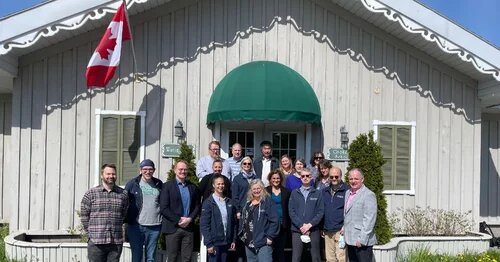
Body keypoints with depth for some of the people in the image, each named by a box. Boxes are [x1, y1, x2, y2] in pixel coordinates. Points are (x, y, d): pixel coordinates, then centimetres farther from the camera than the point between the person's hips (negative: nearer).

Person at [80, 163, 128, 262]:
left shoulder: (123, 194, 7)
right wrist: (91, 233, 2)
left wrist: (116, 229, 10)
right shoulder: (91, 193, 1)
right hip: (96, 242, -2)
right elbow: (84, 215, 3)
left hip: (116, 242, 2)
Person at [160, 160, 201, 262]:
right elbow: (164, 208, -8)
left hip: (188, 227, 3)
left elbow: (197, 206, 11)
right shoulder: (167, 186, -1)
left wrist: (189, 219, -6)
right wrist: (178, 220, -12)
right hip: (172, 228, -3)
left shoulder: (193, 187, 12)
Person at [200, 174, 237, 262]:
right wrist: (209, 243, -14)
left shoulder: (229, 202, 9)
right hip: (214, 242, -4)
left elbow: (234, 223, 13)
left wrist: (234, 240, 7)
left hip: (226, 242, 5)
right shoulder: (208, 202, -5)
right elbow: (204, 225, -10)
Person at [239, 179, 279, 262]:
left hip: (263, 242, -7)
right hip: (249, 242, 7)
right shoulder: (248, 204, 14)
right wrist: (242, 234, 13)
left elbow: (274, 221, -12)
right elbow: (242, 220, 22)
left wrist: (270, 237, -15)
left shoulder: (268, 202, -7)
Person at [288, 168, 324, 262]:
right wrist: (301, 225, -10)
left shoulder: (318, 193, 7)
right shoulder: (294, 193, 8)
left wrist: (309, 225, -12)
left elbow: (320, 212, 0)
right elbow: (291, 211, 1)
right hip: (297, 230, 0)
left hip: (313, 230, 0)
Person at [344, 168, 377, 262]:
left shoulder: (368, 195, -11)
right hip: (350, 240, 7)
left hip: (363, 242, -7)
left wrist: (362, 239, -19)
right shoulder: (348, 193, 14)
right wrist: (345, 229, 8)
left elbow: (369, 220, -17)